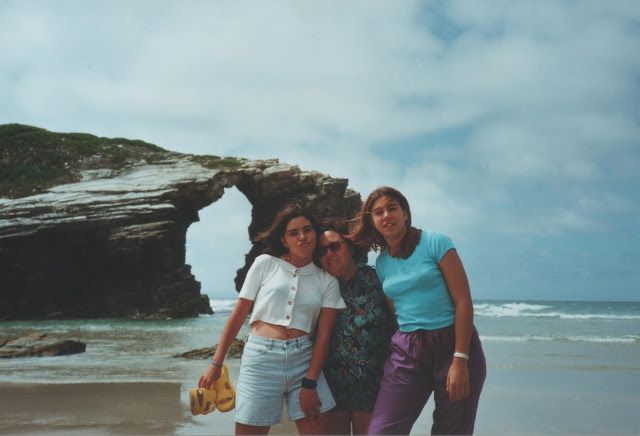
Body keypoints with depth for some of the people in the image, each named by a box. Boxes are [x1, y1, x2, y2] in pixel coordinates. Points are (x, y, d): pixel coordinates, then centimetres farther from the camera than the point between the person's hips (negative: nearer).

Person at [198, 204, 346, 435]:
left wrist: (310, 383, -7)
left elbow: (324, 334, 2)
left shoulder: (327, 281, 7)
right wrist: (216, 363, 4)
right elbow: (238, 315, 5)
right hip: (261, 358, -2)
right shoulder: (265, 264, 3)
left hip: (304, 360, 2)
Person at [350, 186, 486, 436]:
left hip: (452, 343, -4)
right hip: (406, 351, 4)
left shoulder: (435, 243, -4)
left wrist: (460, 360, -15)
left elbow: (463, 302, -8)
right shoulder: (381, 263, 11)